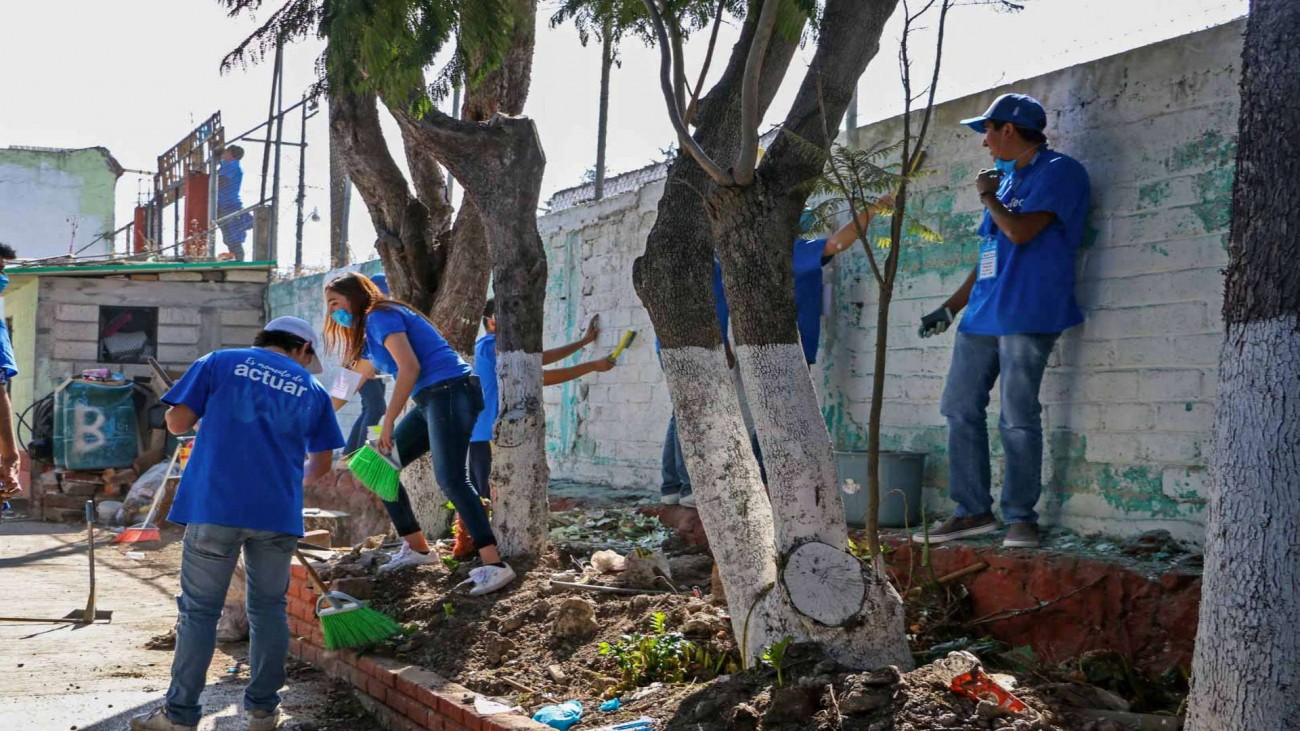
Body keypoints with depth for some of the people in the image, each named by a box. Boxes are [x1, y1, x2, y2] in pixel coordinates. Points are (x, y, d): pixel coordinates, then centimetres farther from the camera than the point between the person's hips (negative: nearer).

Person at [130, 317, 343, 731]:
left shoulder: (220, 363, 8)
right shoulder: (312, 390, 13)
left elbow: (177, 422, 3)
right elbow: (321, 463, 17)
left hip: (215, 506, -1)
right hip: (278, 512, 1)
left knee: (199, 610, 3)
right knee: (268, 609, 12)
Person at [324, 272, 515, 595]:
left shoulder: (380, 316, -5)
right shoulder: (369, 337, 25)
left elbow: (410, 367, -17)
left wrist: (388, 422, -17)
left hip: (451, 390, -10)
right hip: (431, 400, 10)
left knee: (451, 479, -22)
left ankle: (494, 565, -28)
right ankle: (417, 548, 16)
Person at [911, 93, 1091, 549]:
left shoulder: (1059, 171, -4)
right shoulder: (1007, 178, 23)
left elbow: (1020, 231, -19)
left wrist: (987, 196, 0)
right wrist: (950, 308, 22)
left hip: (1027, 315, -9)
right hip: (982, 314, 9)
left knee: (1018, 418, -8)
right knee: (960, 410, 5)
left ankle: (1021, 516, 0)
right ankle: (973, 511, 11)